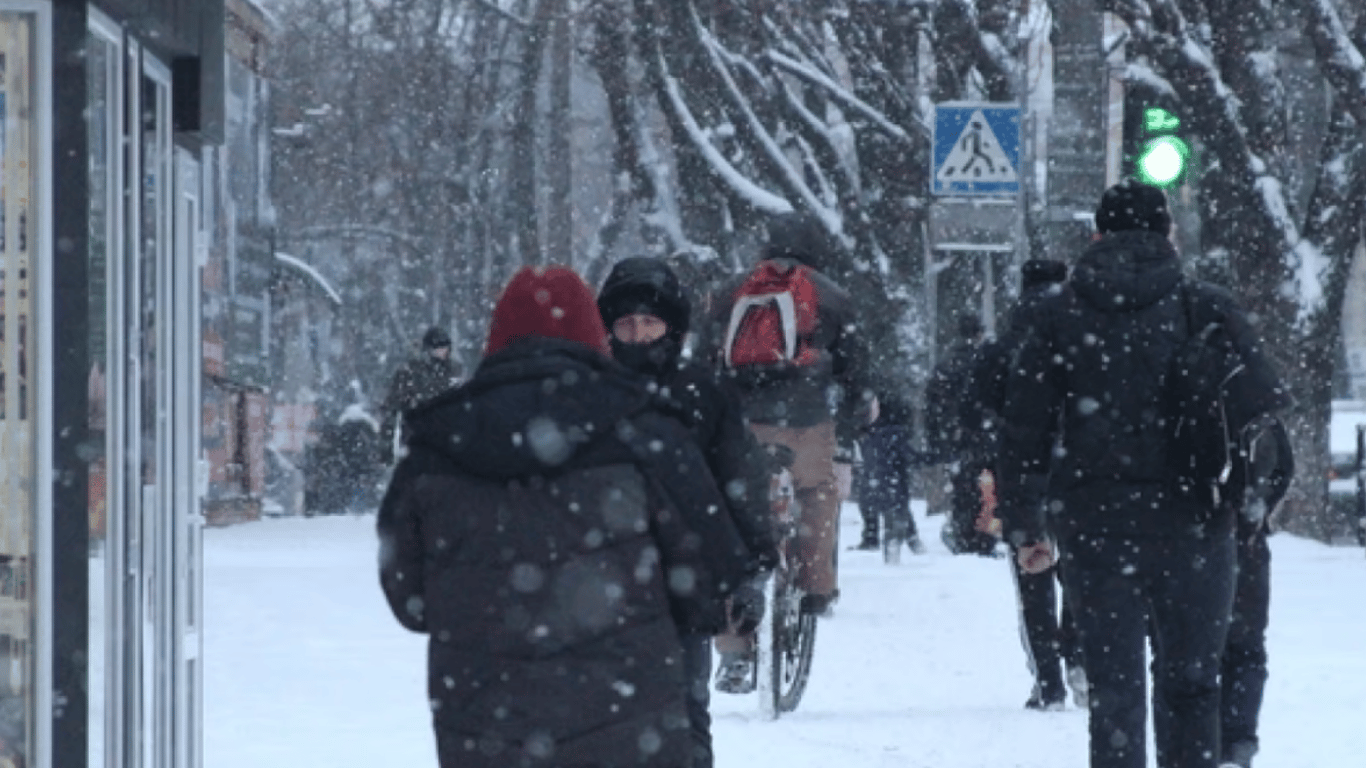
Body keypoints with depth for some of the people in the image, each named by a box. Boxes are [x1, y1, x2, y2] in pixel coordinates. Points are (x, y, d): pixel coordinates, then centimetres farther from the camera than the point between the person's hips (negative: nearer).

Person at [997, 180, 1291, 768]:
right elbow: (1263, 410, -6)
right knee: (1190, 684, 11)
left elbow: (1025, 429, 3)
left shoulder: (1059, 315, 4)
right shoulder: (1207, 310, 0)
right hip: (1190, 522, -1)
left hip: (1092, 526, 1)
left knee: (1113, 688, 5)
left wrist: (1025, 526, 7)